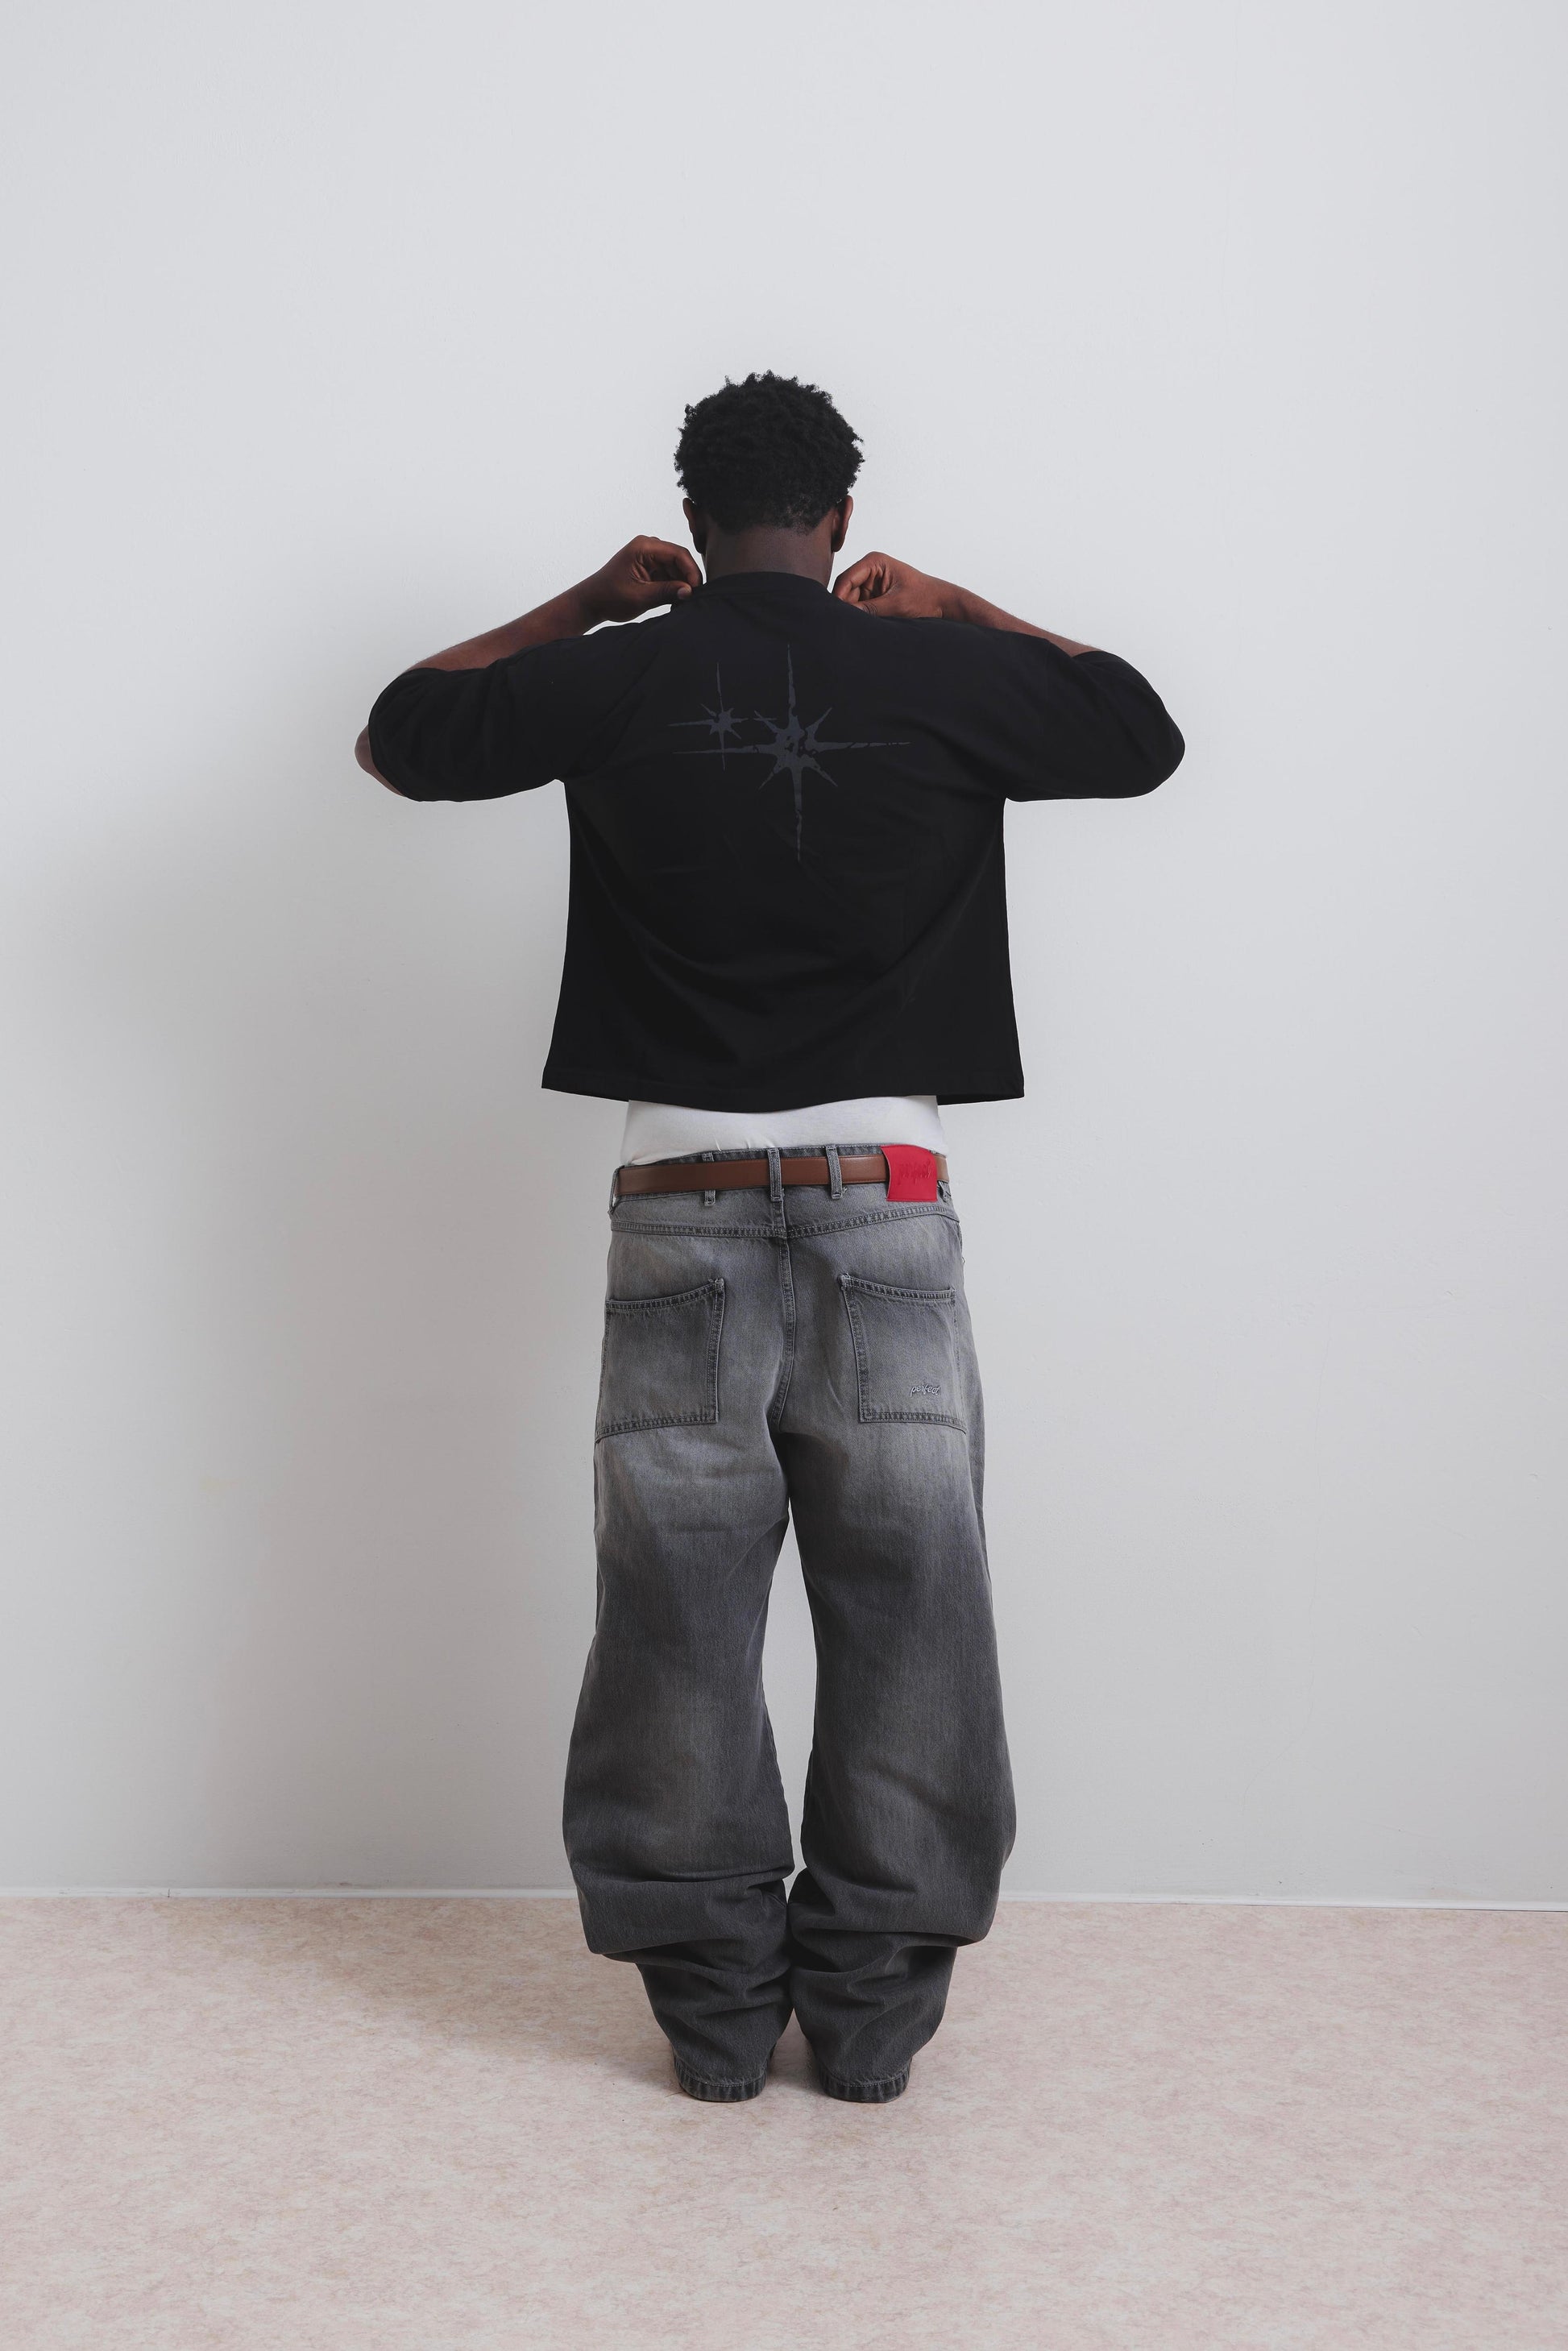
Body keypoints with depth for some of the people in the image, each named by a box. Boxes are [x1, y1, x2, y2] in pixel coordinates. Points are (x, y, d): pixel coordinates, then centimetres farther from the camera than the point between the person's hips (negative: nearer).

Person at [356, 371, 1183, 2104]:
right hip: (886, 1203, 0)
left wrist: (579, 606, 22)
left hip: (683, 1205, 1)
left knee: (682, 1601, 7)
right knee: (903, 1593, 7)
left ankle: (712, 2003, 14)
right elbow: (1143, 736, 20)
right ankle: (873, 2004, 14)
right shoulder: (939, 676, 2)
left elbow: (396, 739, 18)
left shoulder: (617, 679, 2)